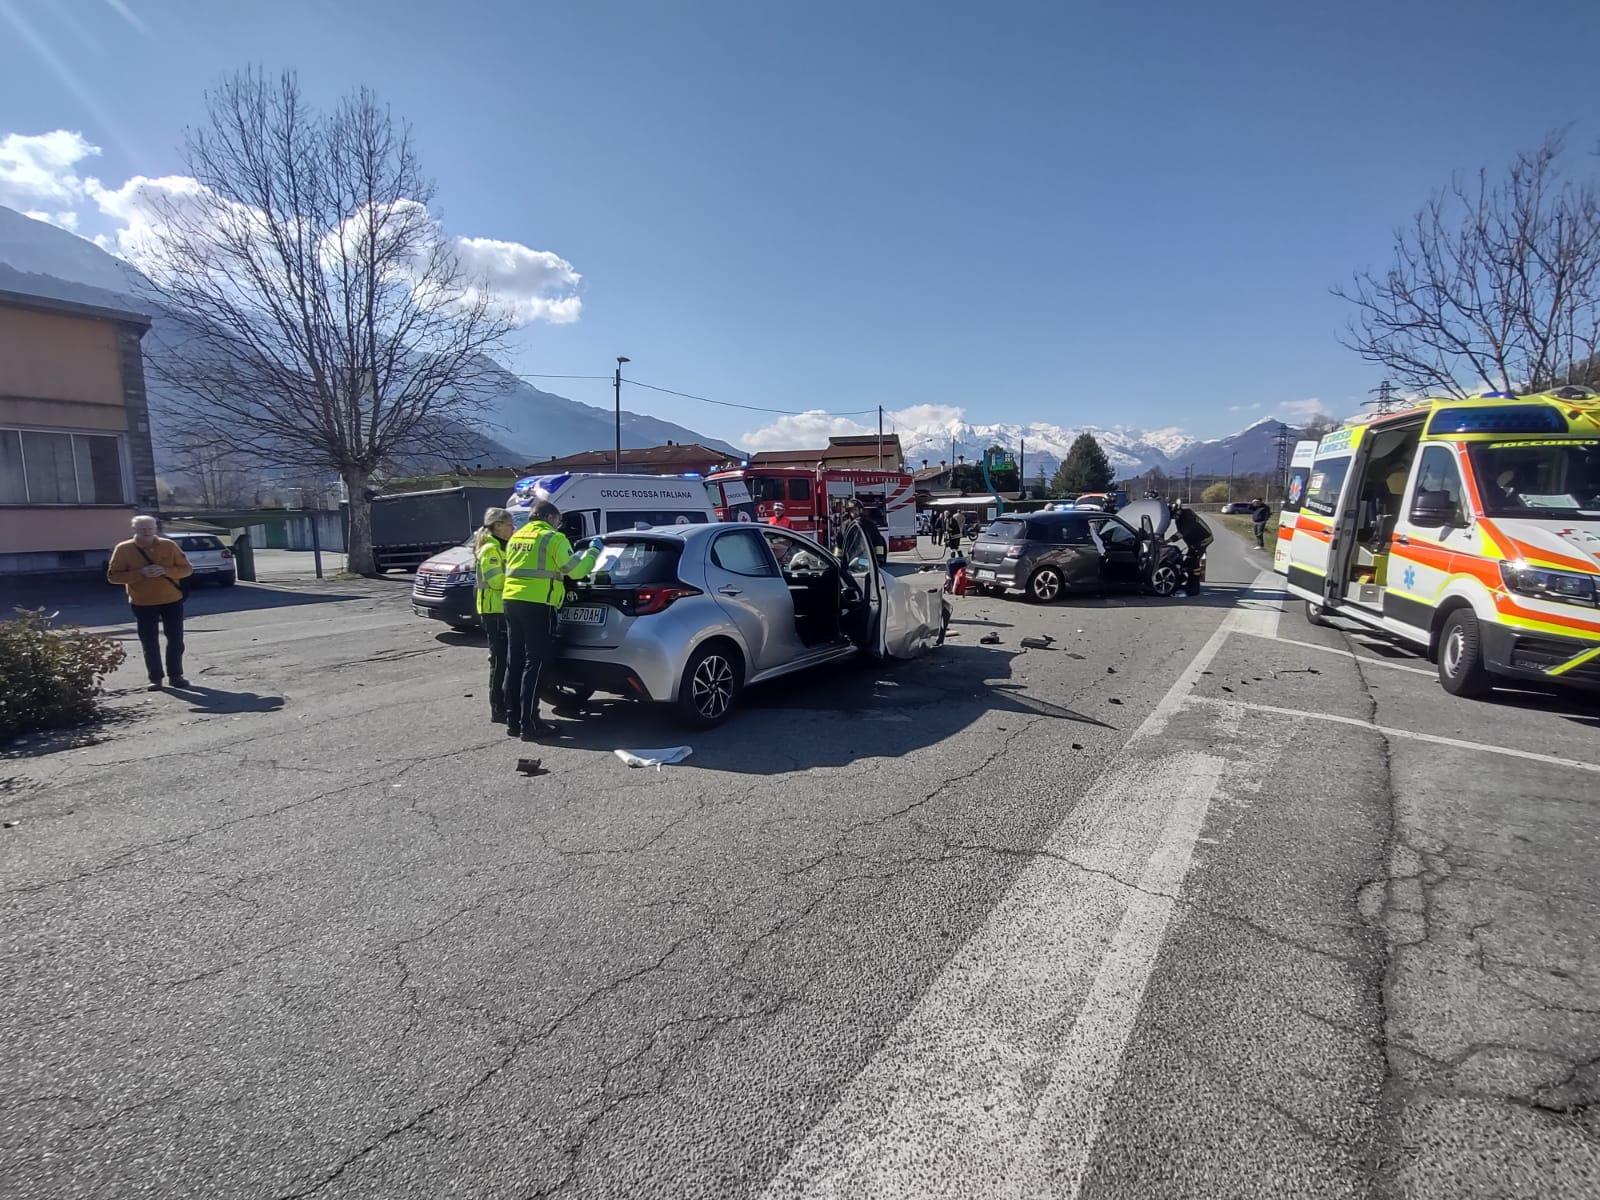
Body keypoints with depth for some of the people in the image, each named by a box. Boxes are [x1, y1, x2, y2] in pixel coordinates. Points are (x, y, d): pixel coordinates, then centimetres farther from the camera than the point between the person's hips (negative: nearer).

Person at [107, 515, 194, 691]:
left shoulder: (168, 545, 0)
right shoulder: (124, 549, -3)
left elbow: (187, 569, 2)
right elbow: (112, 576, -4)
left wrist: (165, 571, -16)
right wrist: (140, 573, -19)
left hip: (172, 601, 1)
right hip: (142, 604, -1)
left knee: (176, 640, 4)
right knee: (149, 643, 2)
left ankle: (175, 675, 15)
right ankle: (155, 678, 11)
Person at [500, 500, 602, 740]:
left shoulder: (516, 537, 19)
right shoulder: (553, 538, -5)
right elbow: (575, 570, -9)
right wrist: (593, 551, 6)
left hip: (511, 600, 8)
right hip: (538, 605, -8)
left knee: (514, 663, 12)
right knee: (534, 665, -4)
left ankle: (513, 720, 17)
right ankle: (529, 724, -3)